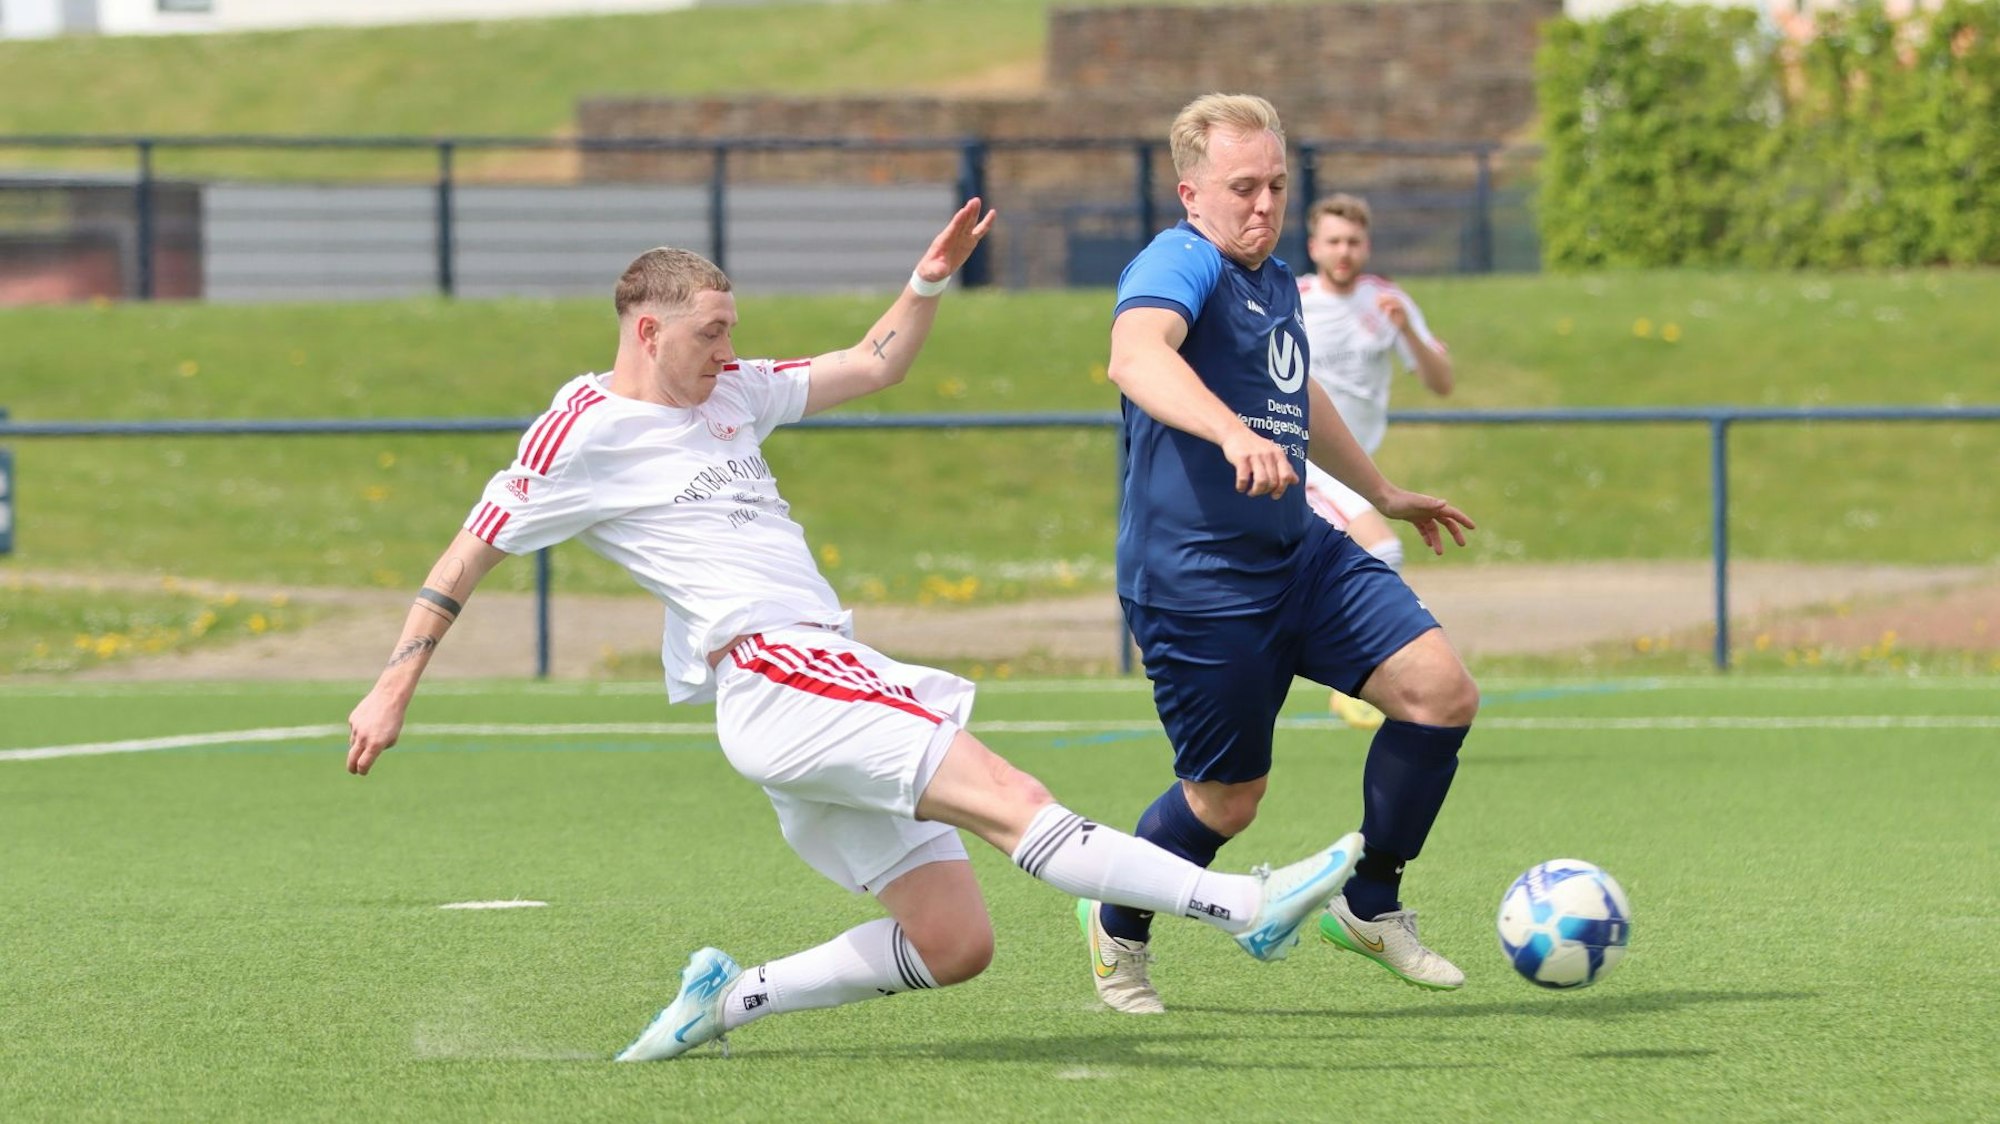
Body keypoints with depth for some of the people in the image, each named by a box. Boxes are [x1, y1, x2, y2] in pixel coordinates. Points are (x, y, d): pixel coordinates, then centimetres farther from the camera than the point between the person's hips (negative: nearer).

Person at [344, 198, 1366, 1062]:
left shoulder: (731, 393, 21)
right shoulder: (583, 433, 0)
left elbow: (873, 366, 28)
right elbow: (469, 556, 4)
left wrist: (929, 282, 12)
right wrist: (394, 690, 2)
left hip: (836, 684, 9)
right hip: (769, 674, -9)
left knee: (955, 942, 1)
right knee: (1008, 799, -22)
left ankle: (730, 996, 10)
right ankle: (1242, 906, -32)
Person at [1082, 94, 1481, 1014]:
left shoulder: (1276, 280, 12)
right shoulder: (1179, 264, -16)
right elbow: (1135, 357, -40)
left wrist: (1385, 495, 43)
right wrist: (1233, 433, -56)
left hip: (1300, 555, 8)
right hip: (1193, 580, -8)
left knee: (1442, 692, -7)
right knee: (1227, 798, 1)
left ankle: (1369, 905, 10)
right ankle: (1117, 928, 30)